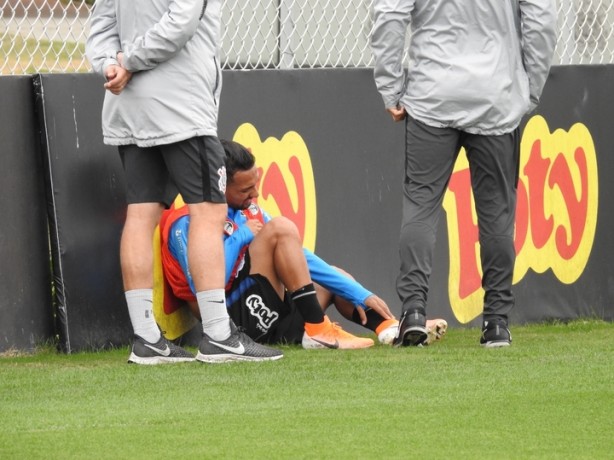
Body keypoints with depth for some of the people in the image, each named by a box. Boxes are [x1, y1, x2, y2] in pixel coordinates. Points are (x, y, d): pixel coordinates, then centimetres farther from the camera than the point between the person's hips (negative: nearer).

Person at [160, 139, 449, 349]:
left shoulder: (248, 210, 17)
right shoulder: (186, 224, -10)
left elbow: (299, 257, 18)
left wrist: (361, 296, 14)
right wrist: (239, 238, -14)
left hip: (269, 320, 10)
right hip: (241, 319, -10)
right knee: (280, 228, -19)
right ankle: (317, 330, -25)